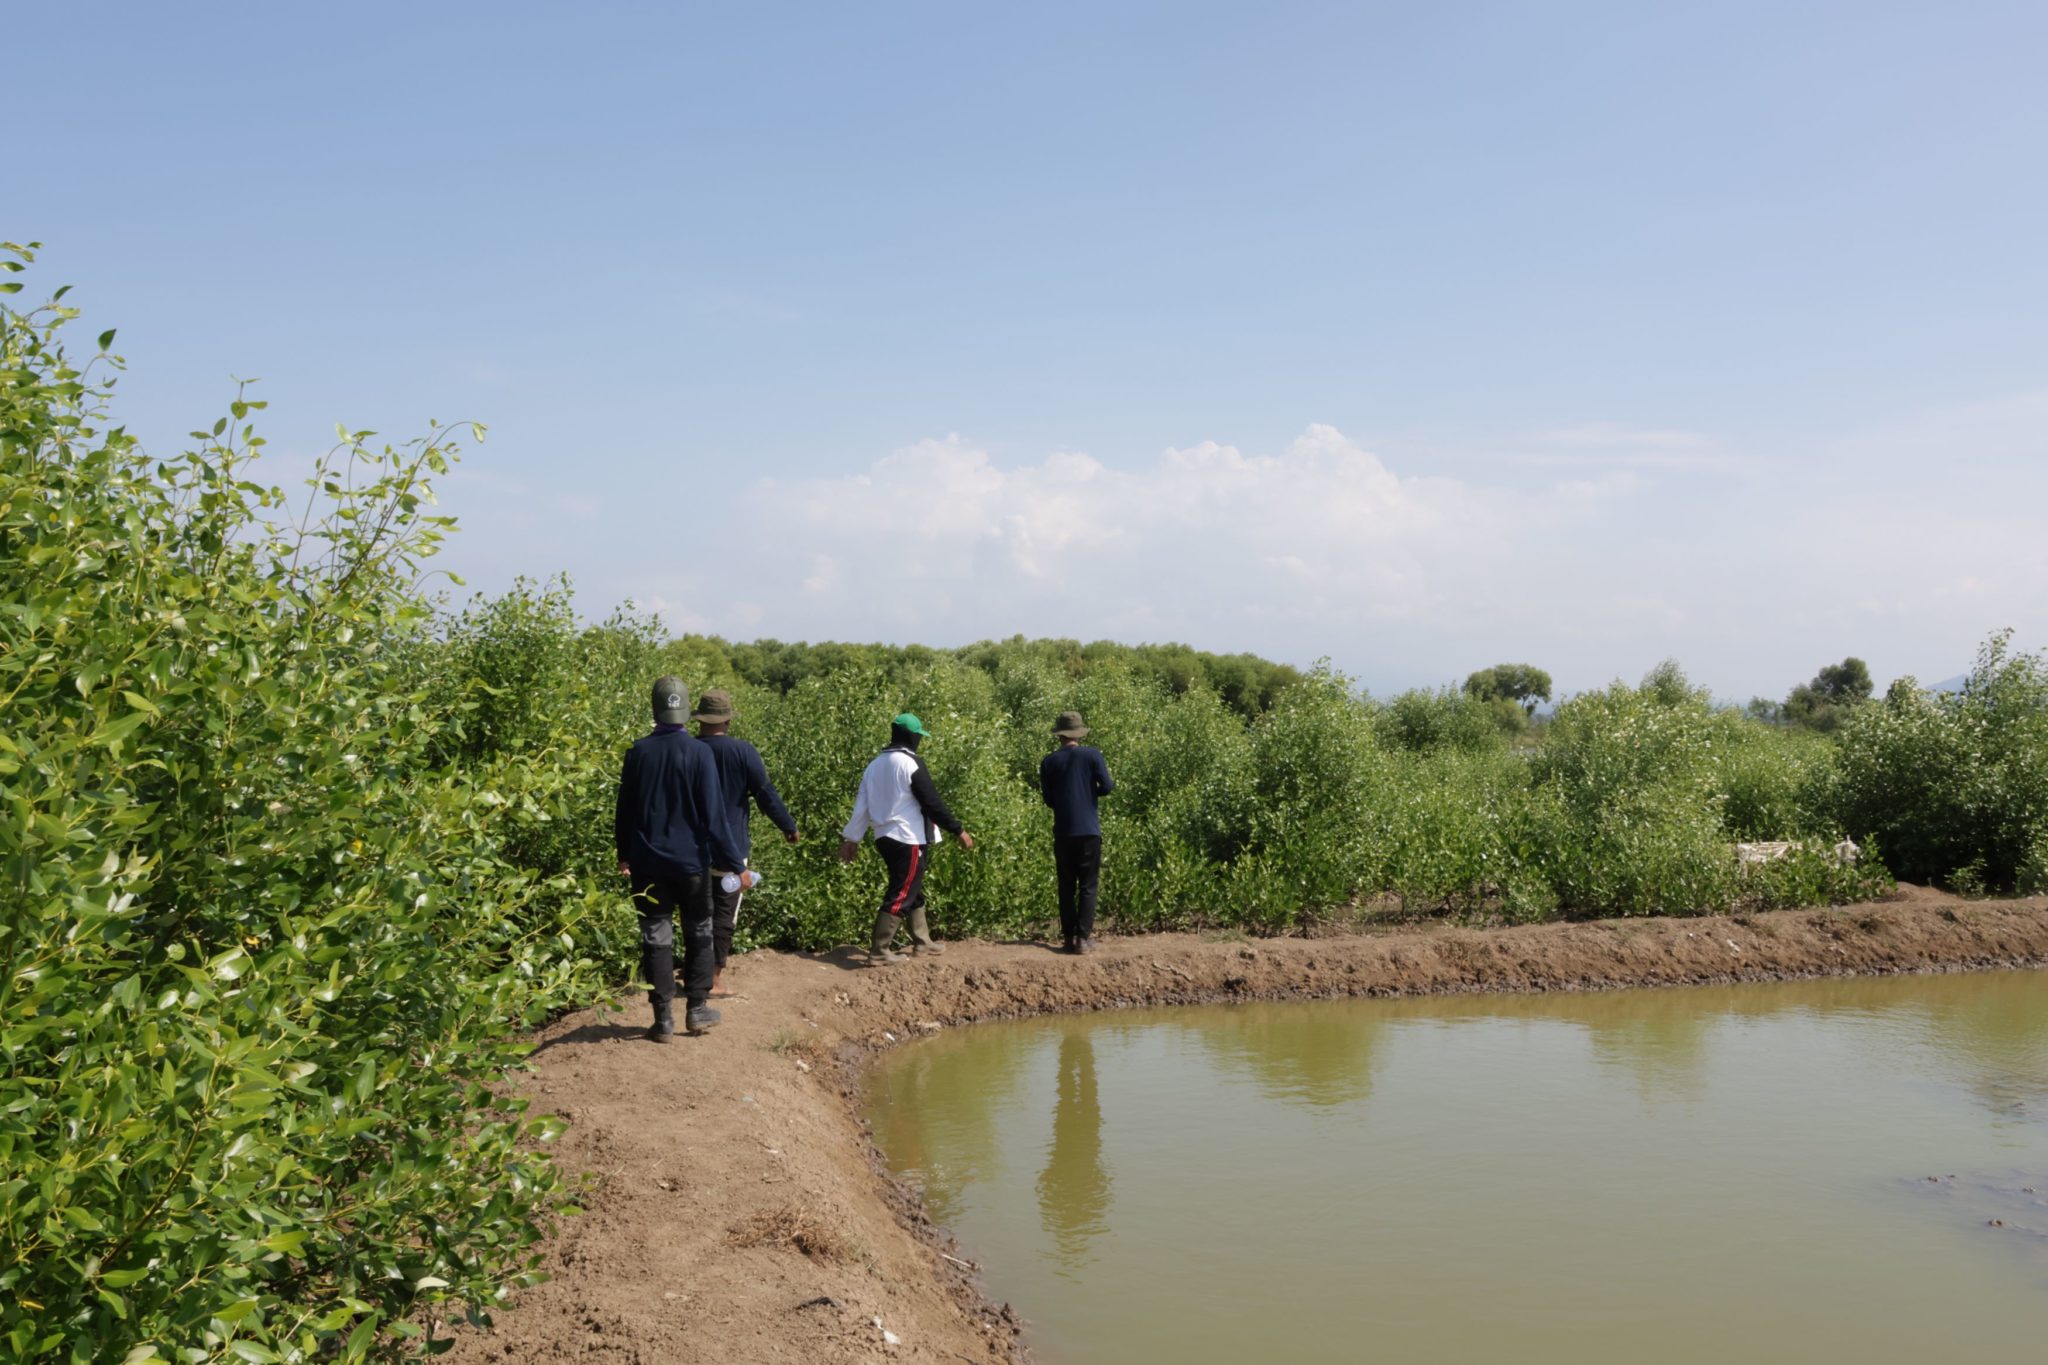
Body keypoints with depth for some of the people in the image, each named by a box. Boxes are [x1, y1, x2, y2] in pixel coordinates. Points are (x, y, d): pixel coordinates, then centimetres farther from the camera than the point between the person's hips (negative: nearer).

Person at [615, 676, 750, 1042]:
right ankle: (697, 1009, 18)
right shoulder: (700, 753, -11)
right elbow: (713, 815, -11)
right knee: (698, 933, 15)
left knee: (656, 937, 5)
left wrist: (624, 854, 20)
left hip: (647, 862, 1)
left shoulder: (638, 752, -4)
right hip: (691, 860, -1)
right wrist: (733, 863, -5)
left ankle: (664, 1018, 4)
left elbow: (624, 809, 5)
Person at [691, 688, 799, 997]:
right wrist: (789, 827, 5)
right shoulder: (743, 752, -10)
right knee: (724, 913, 2)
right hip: (730, 847, -3)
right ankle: (715, 980, 2)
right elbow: (766, 794, -8)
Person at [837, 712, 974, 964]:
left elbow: (861, 804, 13)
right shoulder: (911, 763, -13)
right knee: (900, 895, -5)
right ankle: (879, 952, -7)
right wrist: (958, 830, -9)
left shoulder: (876, 764, 11)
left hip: (885, 837, 9)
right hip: (909, 839, -9)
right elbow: (932, 803, -15)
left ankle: (922, 941, 28)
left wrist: (851, 838, 19)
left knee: (912, 889, 21)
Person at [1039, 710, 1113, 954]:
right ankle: (1084, 938, -4)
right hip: (1089, 830, -2)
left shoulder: (1049, 762, 2)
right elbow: (1107, 787, -7)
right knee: (1088, 887, 2)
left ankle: (1068, 939, 6)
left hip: (1063, 832, 2)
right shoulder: (1092, 755, -4)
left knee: (1066, 888, 8)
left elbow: (1048, 799, 7)